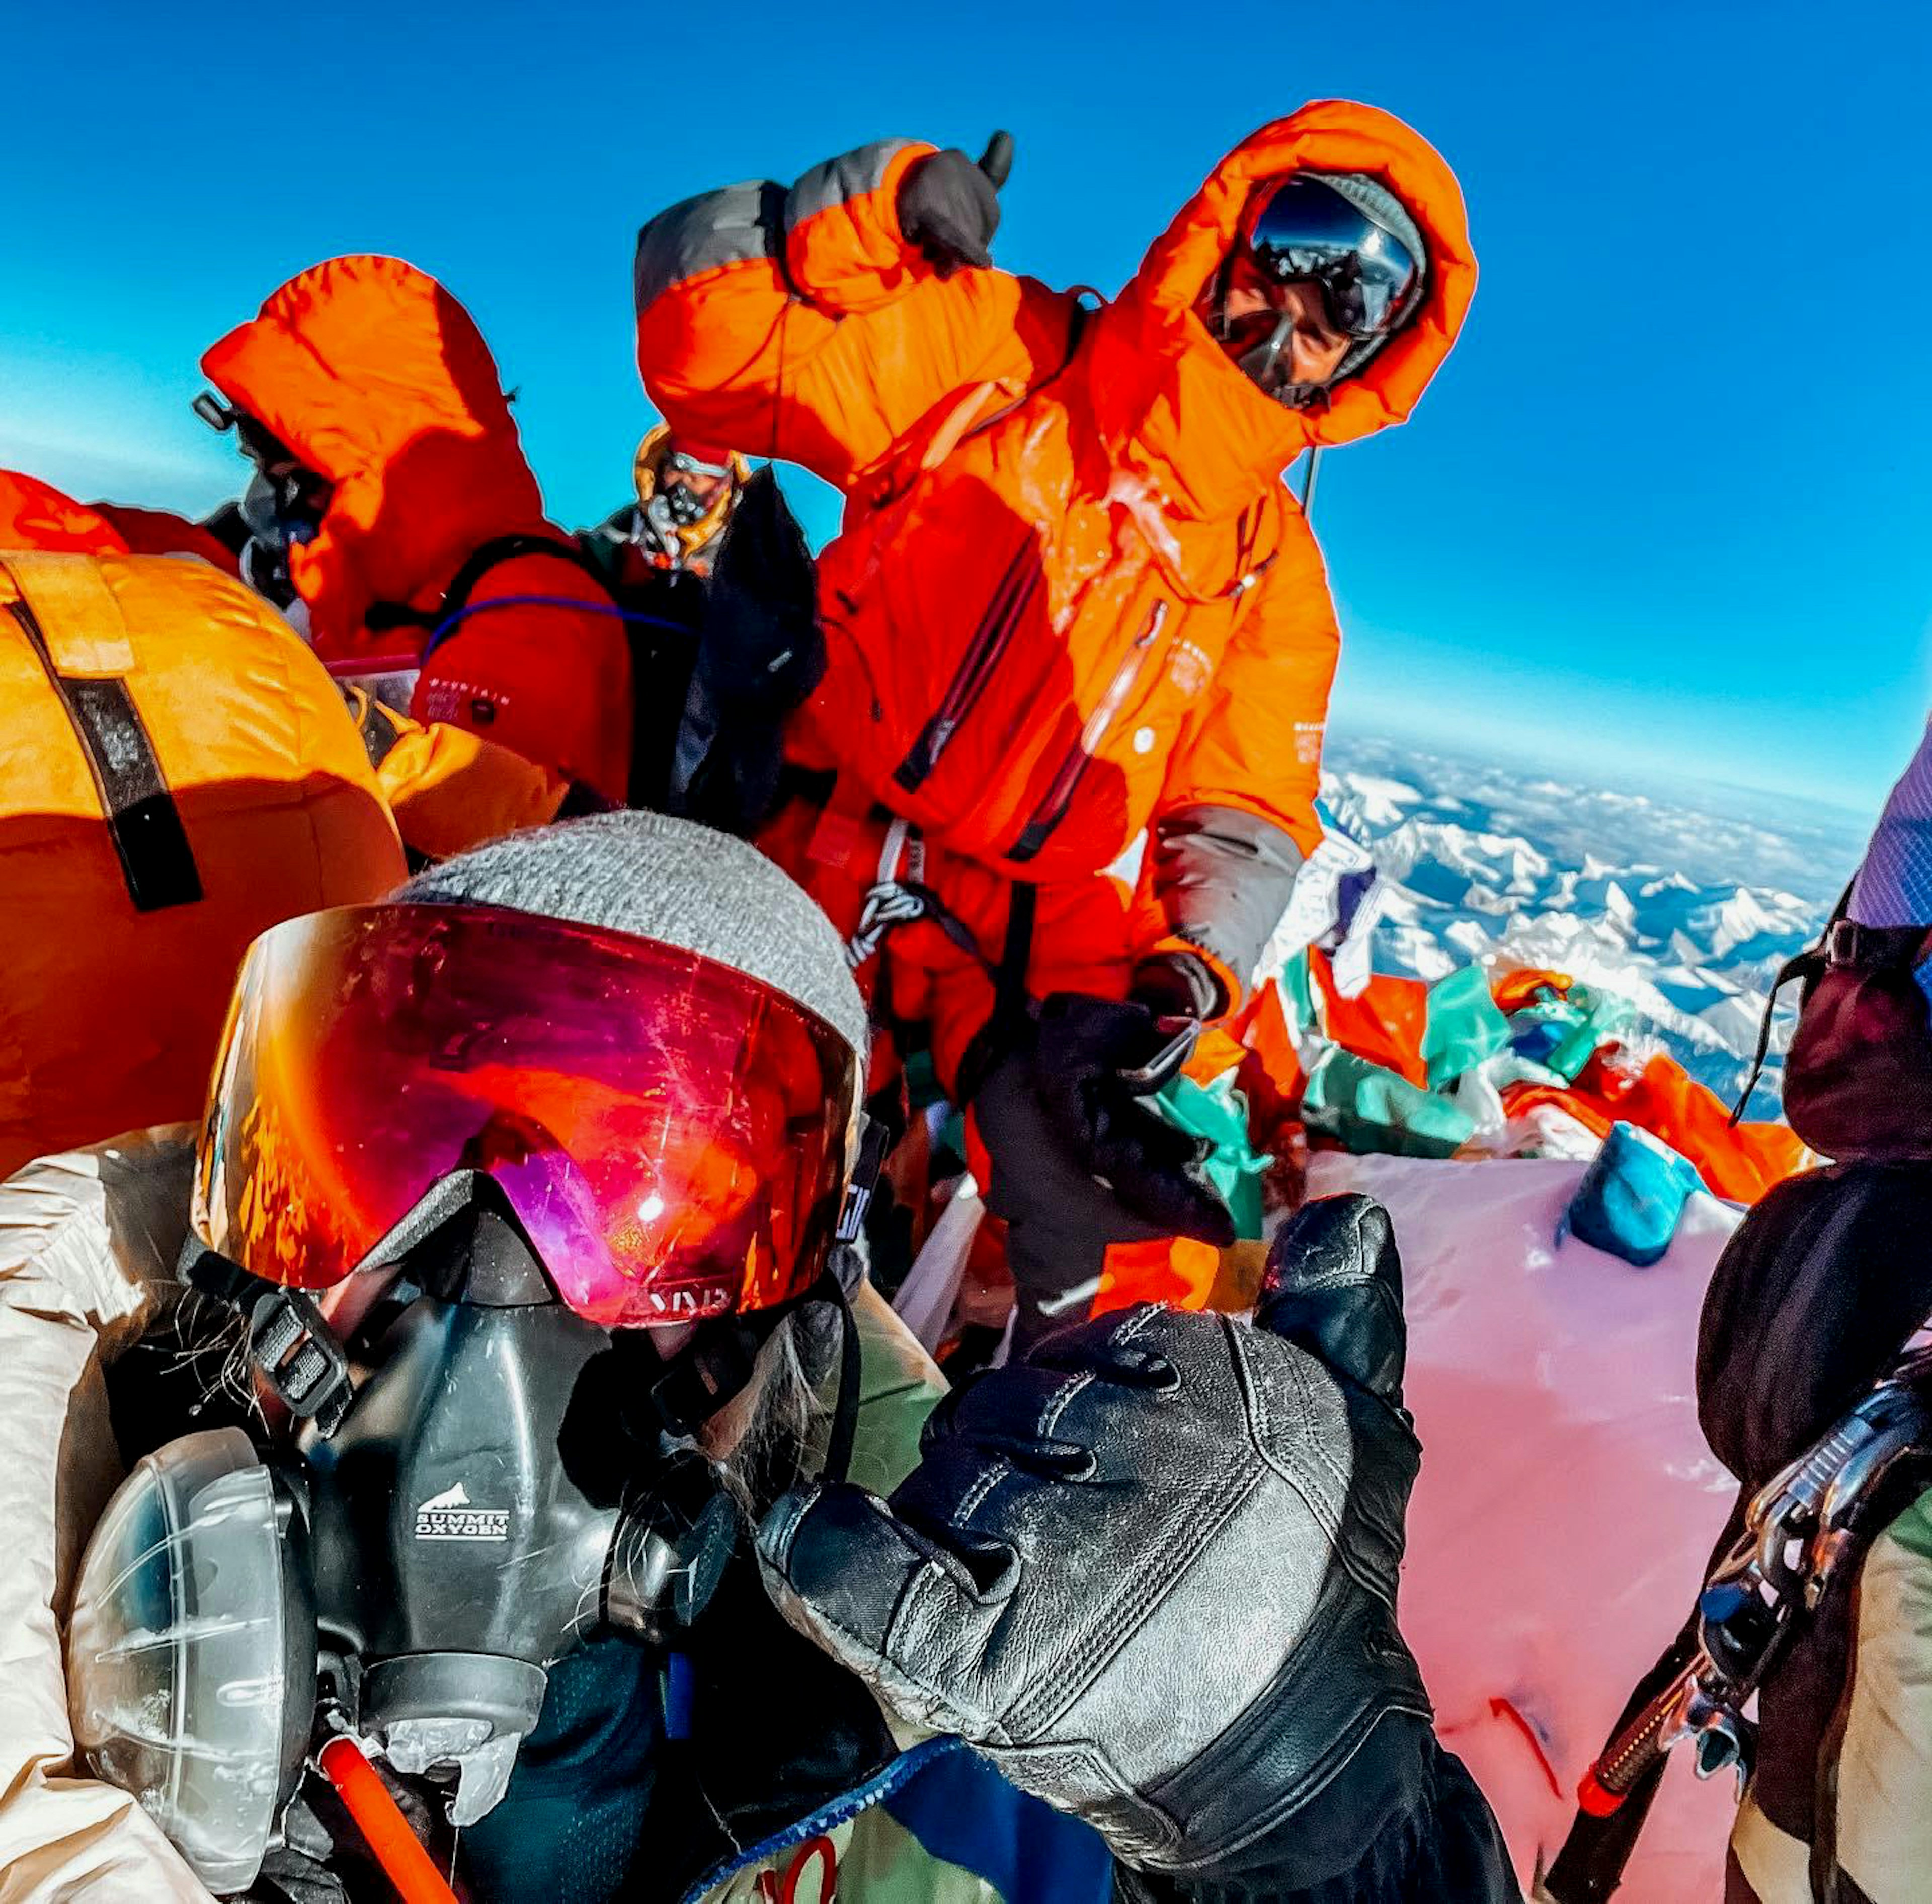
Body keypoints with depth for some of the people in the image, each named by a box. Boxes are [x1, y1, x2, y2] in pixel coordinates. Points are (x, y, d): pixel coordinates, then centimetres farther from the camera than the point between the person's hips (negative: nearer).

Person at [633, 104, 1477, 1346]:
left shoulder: (1275, 573, 11)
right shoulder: (996, 354, 3)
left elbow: (1242, 824, 5)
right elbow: (705, 339, 1)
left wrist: (1186, 980, -14)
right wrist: (878, 209, -13)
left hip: (1045, 945, 2)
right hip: (827, 870, -1)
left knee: (1122, 1266, -17)